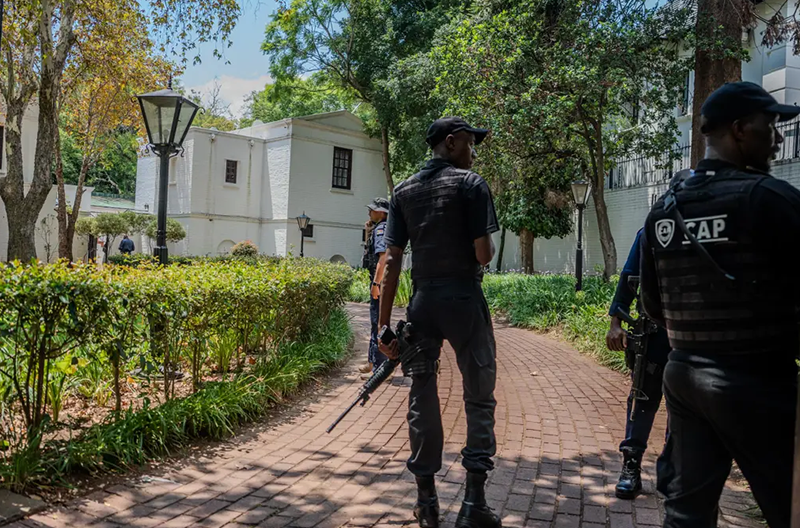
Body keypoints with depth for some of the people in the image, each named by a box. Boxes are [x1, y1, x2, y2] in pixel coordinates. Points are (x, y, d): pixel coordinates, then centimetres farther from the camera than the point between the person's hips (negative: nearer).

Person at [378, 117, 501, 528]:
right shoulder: (470, 184, -4)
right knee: (479, 397, 7)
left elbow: (392, 260, 4)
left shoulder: (403, 191, 9)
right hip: (463, 301, -4)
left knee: (422, 397, 11)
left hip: (422, 303, 4)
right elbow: (484, 254, -11)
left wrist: (384, 323, 4)